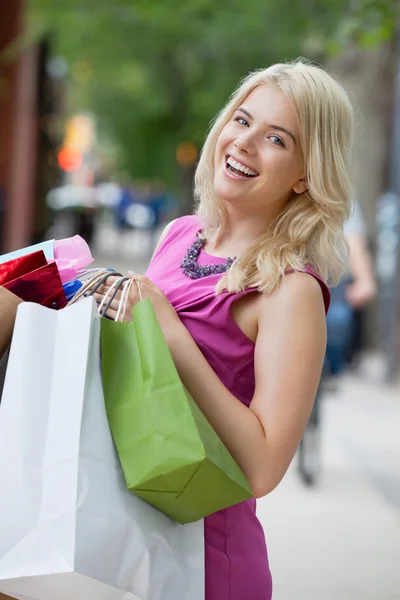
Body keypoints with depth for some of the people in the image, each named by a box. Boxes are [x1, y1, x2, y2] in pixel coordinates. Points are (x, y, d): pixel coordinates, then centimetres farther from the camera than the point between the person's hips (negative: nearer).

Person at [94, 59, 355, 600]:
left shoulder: (291, 291, -17)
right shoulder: (180, 236, 4)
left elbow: (263, 466, -24)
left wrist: (170, 333, -24)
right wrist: (106, 302, -2)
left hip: (200, 553, -7)